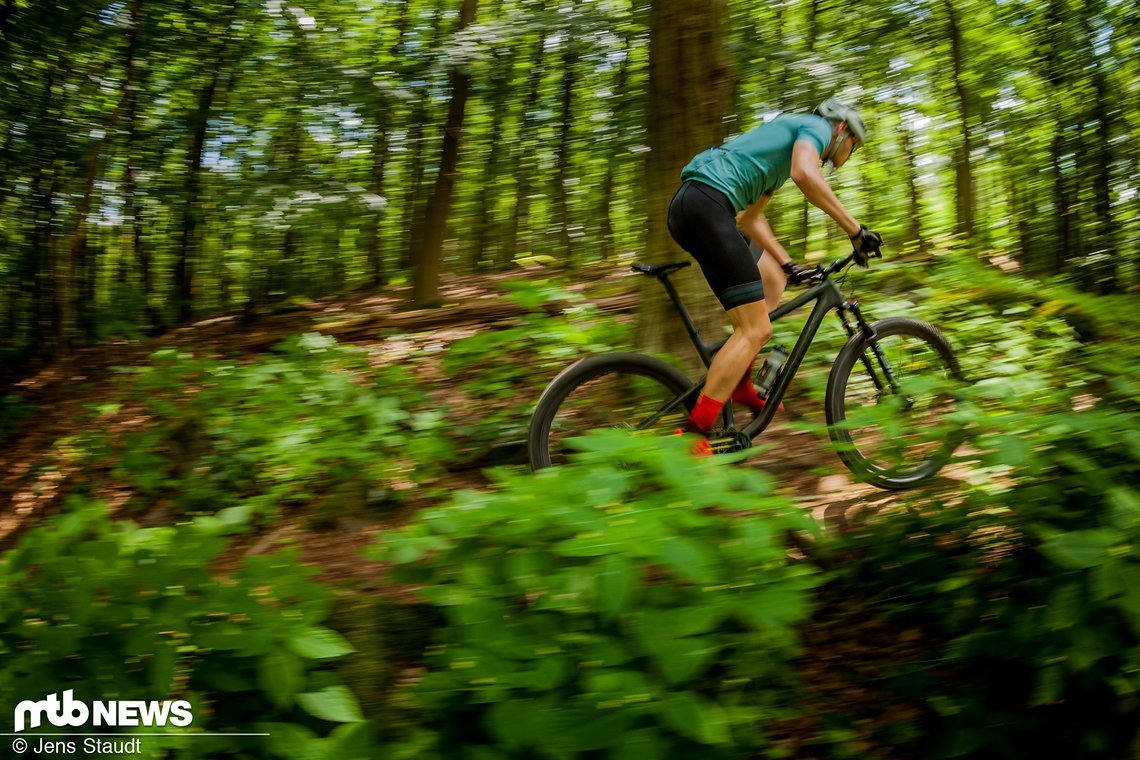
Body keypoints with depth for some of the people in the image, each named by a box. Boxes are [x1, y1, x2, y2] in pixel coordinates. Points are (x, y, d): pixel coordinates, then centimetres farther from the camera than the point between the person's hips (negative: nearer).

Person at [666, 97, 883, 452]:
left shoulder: (788, 133, 35)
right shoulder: (816, 126, 8)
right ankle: (689, 440, -16)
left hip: (687, 208, 10)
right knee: (755, 330, -10)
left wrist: (788, 264, 27)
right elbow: (805, 174, -16)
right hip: (708, 201, -10)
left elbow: (750, 217, 32)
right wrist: (855, 229, -11)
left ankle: (740, 385, 18)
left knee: (773, 277, 25)